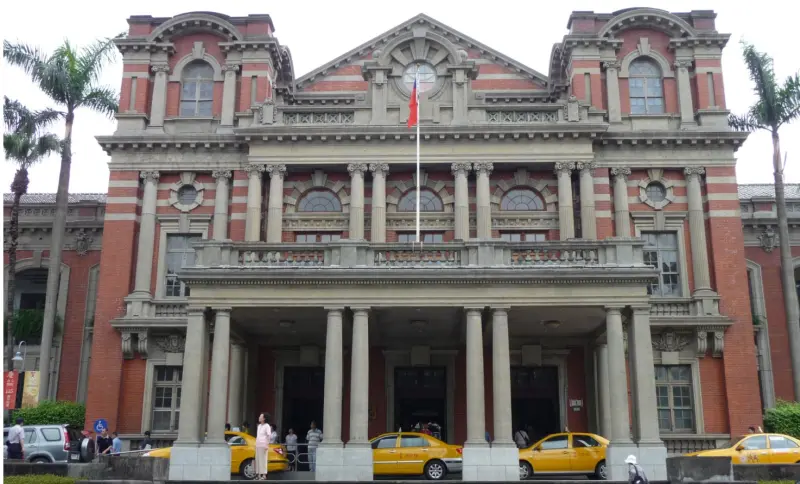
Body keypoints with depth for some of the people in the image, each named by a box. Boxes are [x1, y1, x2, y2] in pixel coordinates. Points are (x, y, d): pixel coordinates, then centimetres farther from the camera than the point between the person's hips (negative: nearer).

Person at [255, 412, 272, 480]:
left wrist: (267, 445, -17)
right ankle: (258, 475, 13)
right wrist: (256, 444, 15)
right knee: (258, 460, 8)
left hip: (263, 446, -8)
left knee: (263, 460, -8)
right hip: (258, 445, 8)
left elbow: (269, 436, -14)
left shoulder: (267, 426, -8)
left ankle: (264, 475, -6)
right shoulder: (259, 426, 16)